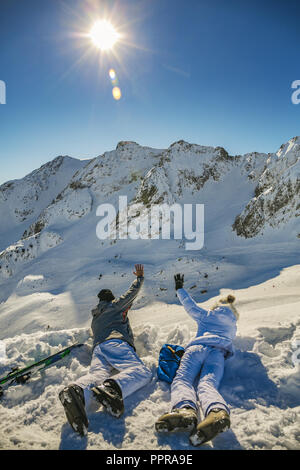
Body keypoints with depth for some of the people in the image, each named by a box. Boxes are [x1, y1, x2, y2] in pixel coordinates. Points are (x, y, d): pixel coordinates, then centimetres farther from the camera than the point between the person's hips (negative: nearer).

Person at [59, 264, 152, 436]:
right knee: (142, 372, -23)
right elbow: (132, 293, 31)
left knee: (97, 374, -24)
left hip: (98, 346, 6)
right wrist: (140, 277, 47)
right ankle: (112, 387, -55)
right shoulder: (115, 305, 24)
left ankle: (77, 391, -60)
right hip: (116, 342, -6)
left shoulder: (95, 318, 40)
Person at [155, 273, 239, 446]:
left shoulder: (207, 315, 32)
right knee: (207, 384, -24)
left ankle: (185, 409, -55)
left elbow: (190, 306, 44)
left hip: (196, 347, -1)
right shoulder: (233, 327, 36)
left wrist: (180, 288, 60)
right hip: (218, 354, 1)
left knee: (182, 380, -19)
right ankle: (218, 411, -60)